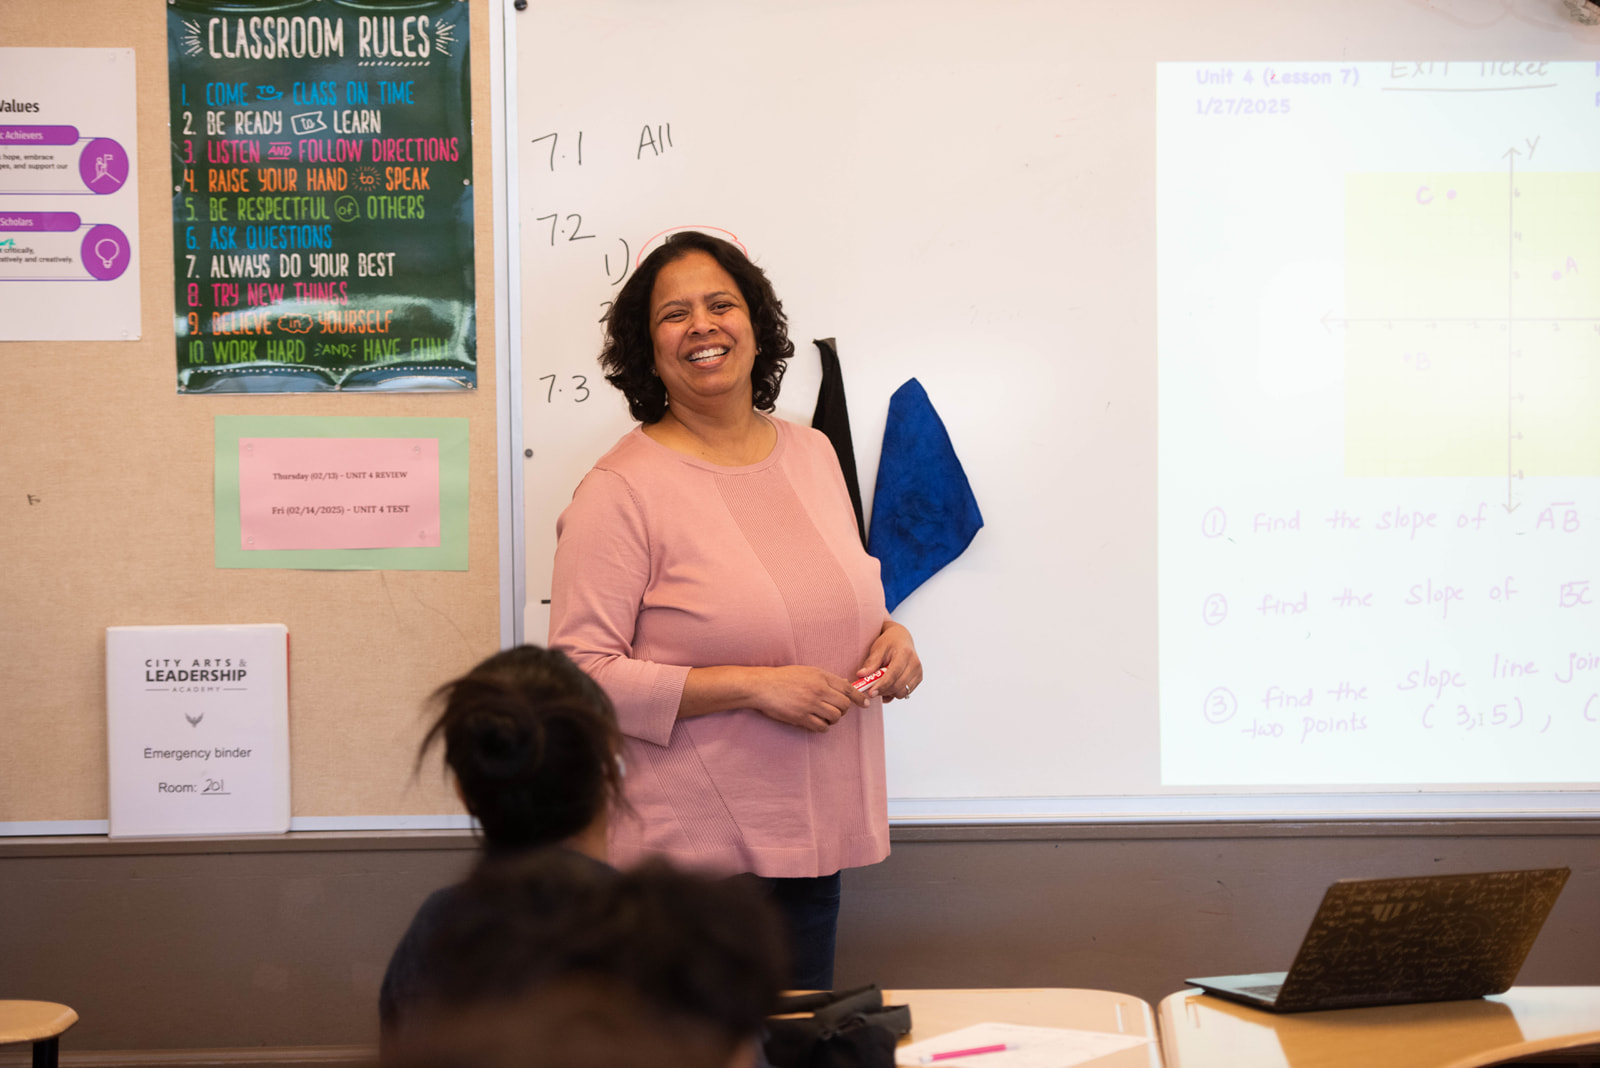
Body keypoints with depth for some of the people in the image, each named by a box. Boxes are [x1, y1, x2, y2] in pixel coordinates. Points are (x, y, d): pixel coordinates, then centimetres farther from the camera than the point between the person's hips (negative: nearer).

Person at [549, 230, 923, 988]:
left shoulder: (811, 453, 11)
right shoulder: (620, 490, -10)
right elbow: (583, 672, -15)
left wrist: (888, 636, 2)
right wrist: (751, 687, -20)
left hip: (811, 844, 6)